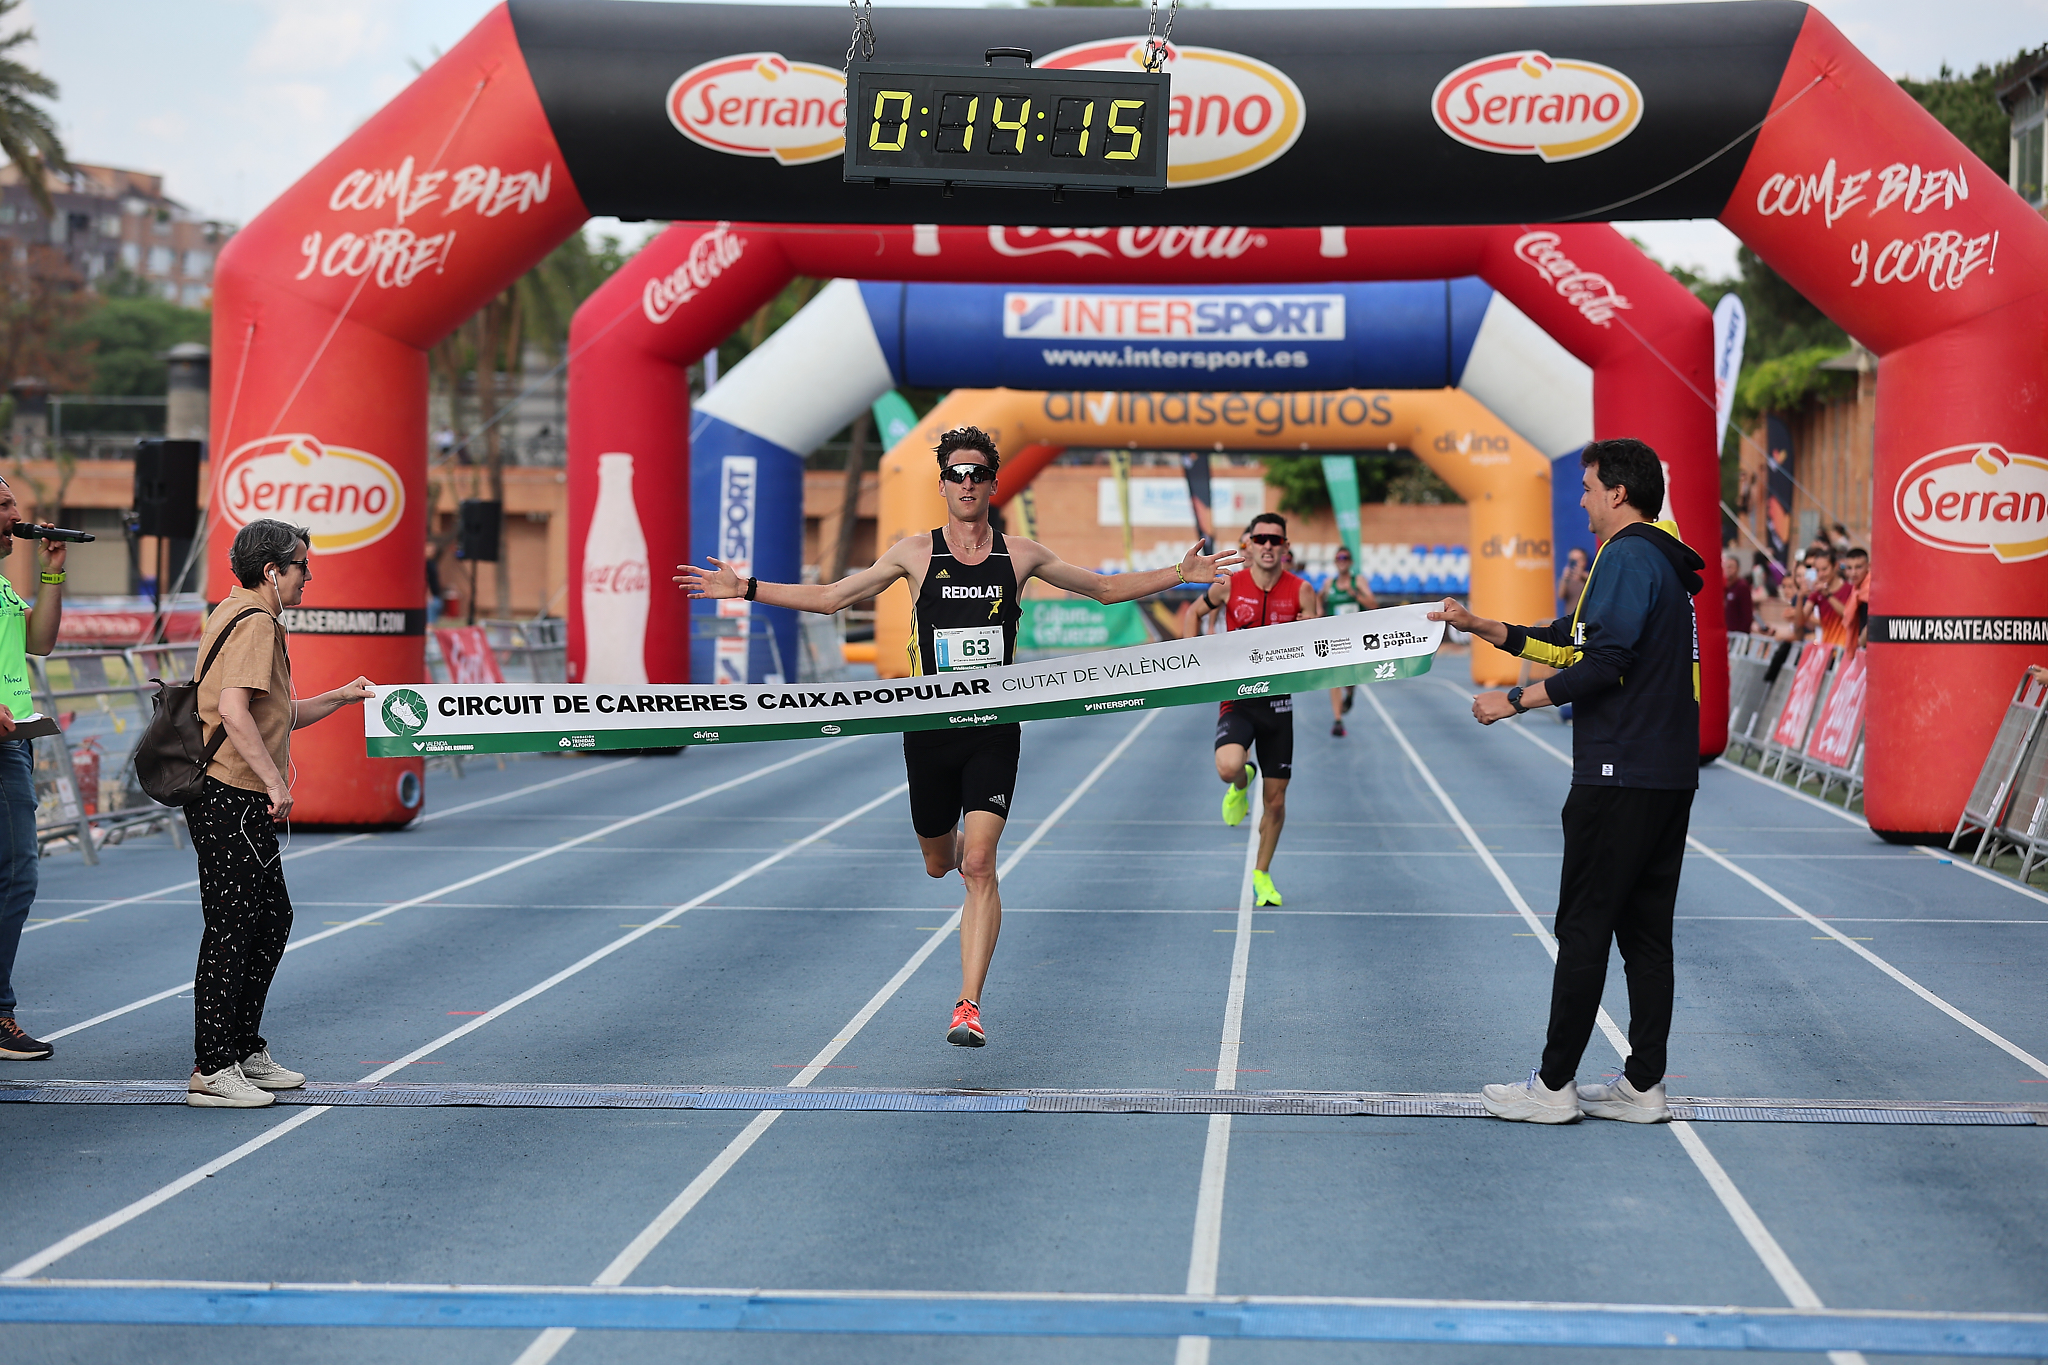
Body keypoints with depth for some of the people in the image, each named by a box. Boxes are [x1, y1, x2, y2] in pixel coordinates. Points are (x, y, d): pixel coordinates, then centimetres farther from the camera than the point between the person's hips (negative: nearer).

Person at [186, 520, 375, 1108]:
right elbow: (233, 711, -27)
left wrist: (339, 697, 19)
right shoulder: (254, 624, -14)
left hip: (244, 804, 11)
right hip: (230, 800, -11)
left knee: (272, 919, 17)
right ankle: (211, 1071, -2)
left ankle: (245, 1049, 25)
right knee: (231, 931, -7)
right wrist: (275, 780, -26)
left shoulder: (247, 618, 20)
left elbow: (277, 716, 28)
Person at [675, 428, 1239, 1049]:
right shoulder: (915, 553, 2)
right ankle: (964, 835, 54)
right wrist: (745, 588, 4)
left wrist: (1181, 573, 6)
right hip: (930, 726, 1)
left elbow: (1106, 588, 14)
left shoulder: (1019, 554, 3)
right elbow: (829, 597, 9)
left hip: (994, 729, -1)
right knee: (940, 863, 14)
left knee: (978, 865, -13)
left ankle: (969, 1006, -13)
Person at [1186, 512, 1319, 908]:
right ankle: (1241, 783, 9)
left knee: (1275, 800, 7)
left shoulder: (1301, 591, -4)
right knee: (1228, 766, -31)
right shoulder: (1229, 586, -5)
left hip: (1278, 700, 1)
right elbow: (1195, 613, 13)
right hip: (1236, 698, -1)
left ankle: (1262, 874, 29)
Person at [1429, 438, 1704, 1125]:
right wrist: (1478, 626, 24)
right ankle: (1644, 1086, 11)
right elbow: (1572, 643, 25)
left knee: (1584, 926, -4)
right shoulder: (1663, 562, 20)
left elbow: (1603, 665, -21)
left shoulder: (1628, 557, -12)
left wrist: (1514, 701, -13)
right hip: (1670, 776, 10)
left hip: (1620, 774, -10)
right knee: (1646, 930, 9)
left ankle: (1553, 1086, -1)